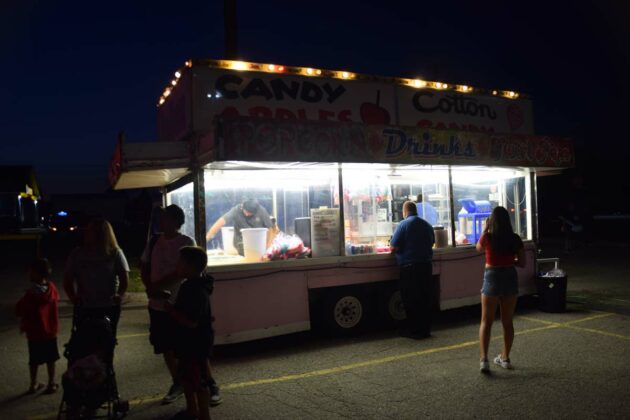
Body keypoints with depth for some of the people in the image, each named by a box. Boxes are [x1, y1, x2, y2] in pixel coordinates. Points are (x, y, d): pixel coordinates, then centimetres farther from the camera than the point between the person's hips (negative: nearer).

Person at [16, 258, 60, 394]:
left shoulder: (32, 293, -22)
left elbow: (19, 310, -11)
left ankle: (34, 385, 24)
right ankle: (51, 384, 21)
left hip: (34, 332, -3)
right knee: (50, 359, 14)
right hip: (50, 330, 4)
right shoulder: (52, 289, -7)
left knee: (34, 360, 13)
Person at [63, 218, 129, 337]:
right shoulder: (77, 254, 4)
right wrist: (72, 296, -15)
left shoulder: (115, 252, -1)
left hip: (109, 307, -1)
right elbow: (68, 278, 3)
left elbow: (124, 277, -5)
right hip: (84, 308, 1)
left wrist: (120, 294, -23)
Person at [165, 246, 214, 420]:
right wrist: (172, 308, 3)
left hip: (197, 343, -11)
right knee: (184, 374, 23)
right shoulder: (189, 285, 5)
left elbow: (191, 322, -31)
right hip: (188, 341, 11)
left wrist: (171, 309, -20)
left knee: (198, 381, 3)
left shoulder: (197, 291, -27)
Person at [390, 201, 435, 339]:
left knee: (411, 300, 3)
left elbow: (394, 248, -13)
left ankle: (414, 330, 8)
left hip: (409, 267, -5)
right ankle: (426, 329, 18)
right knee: (426, 298, 11)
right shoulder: (427, 225, 7)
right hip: (426, 265, 6)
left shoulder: (403, 225, -11)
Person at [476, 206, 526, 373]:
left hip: (492, 277, -3)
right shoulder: (515, 239, -4)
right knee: (507, 322, 16)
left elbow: (478, 248, 13)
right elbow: (522, 263, 1)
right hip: (510, 278, 3)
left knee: (486, 322, 4)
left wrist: (485, 229, 10)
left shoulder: (487, 238, -10)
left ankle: (484, 359, -6)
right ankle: (505, 358, 25)